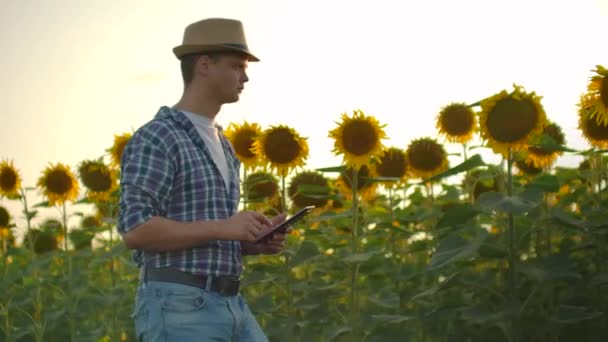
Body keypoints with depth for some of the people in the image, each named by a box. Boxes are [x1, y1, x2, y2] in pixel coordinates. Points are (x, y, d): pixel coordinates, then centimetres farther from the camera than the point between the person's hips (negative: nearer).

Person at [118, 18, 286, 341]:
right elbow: (136, 231, -18)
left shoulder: (220, 146, 21)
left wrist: (256, 240, 6)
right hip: (178, 311, -9)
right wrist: (223, 227, -19)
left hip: (228, 309, 9)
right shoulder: (154, 139, -8)